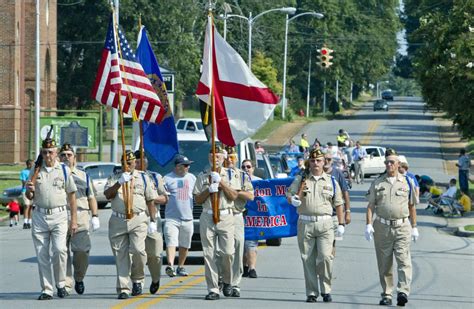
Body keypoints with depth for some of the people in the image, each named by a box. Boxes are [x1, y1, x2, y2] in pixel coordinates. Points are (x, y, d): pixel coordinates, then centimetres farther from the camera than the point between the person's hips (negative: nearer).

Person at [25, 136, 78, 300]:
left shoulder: (64, 170, 4)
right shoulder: (36, 171, 9)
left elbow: (71, 196, 5)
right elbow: (29, 197, 14)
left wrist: (74, 220, -1)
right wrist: (29, 190, -11)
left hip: (59, 215, -2)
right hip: (39, 215, 2)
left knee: (59, 250, -18)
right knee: (42, 255, 0)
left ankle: (61, 284, -1)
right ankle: (46, 290, 5)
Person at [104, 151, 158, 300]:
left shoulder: (143, 178, 12)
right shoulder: (114, 178, 13)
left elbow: (150, 200, 10)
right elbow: (107, 194, -3)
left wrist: (153, 221, 3)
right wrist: (119, 183, -17)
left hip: (138, 219, -1)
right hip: (118, 220, 1)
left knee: (138, 250, -18)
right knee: (121, 255, 0)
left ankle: (138, 279, 6)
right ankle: (123, 288, 3)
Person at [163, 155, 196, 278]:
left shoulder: (192, 178, 13)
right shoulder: (167, 179, -1)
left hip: (187, 218, 5)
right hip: (171, 218, -5)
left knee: (185, 245, 12)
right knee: (171, 242, -18)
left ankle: (181, 266, 24)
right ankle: (170, 265, -30)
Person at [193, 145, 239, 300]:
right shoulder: (202, 176, 11)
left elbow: (233, 196, -1)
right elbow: (197, 199, 8)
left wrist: (221, 182, -8)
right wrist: (209, 190, -7)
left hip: (225, 216, -1)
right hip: (207, 217, 1)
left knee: (227, 252, -9)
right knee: (209, 254, -4)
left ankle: (227, 281, 16)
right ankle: (213, 289, -3)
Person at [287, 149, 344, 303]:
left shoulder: (331, 181, 11)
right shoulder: (301, 179, 10)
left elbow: (338, 204, 12)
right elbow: (289, 194, 6)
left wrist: (341, 224, 5)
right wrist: (293, 200, -18)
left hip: (325, 223, -1)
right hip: (305, 223, 1)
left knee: (325, 257, -13)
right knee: (308, 259, 2)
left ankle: (326, 290, 0)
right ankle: (311, 293, 8)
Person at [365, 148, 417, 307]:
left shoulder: (407, 182, 9)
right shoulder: (377, 183, 9)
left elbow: (411, 206, 14)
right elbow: (370, 205, 8)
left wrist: (414, 227, 12)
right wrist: (368, 224, -5)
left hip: (402, 227, -1)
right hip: (382, 227, 1)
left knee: (403, 260, -15)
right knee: (384, 264, 5)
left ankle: (403, 292, -22)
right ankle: (386, 294, 12)